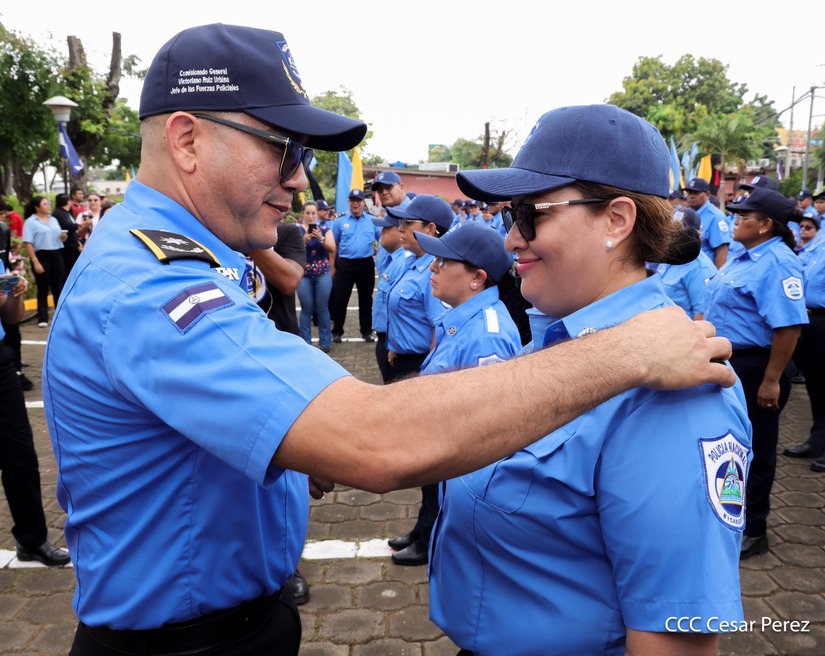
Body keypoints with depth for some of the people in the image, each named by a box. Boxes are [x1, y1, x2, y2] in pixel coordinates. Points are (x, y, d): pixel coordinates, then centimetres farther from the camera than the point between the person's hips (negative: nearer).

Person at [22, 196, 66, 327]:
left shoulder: (53, 220, 13)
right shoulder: (30, 222, -6)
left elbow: (60, 237, 21)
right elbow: (27, 243, -13)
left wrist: (63, 236, -4)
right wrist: (35, 261, -20)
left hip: (56, 255, 5)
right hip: (41, 256, -5)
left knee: (58, 286, 10)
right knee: (43, 288, 0)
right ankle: (43, 318, 7)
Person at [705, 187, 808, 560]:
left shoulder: (777, 263, -20)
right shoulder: (746, 256, 10)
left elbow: (788, 325, -27)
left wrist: (771, 380, -27)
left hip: (753, 368, -10)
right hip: (728, 363, 10)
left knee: (753, 449, 5)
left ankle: (753, 529, 20)